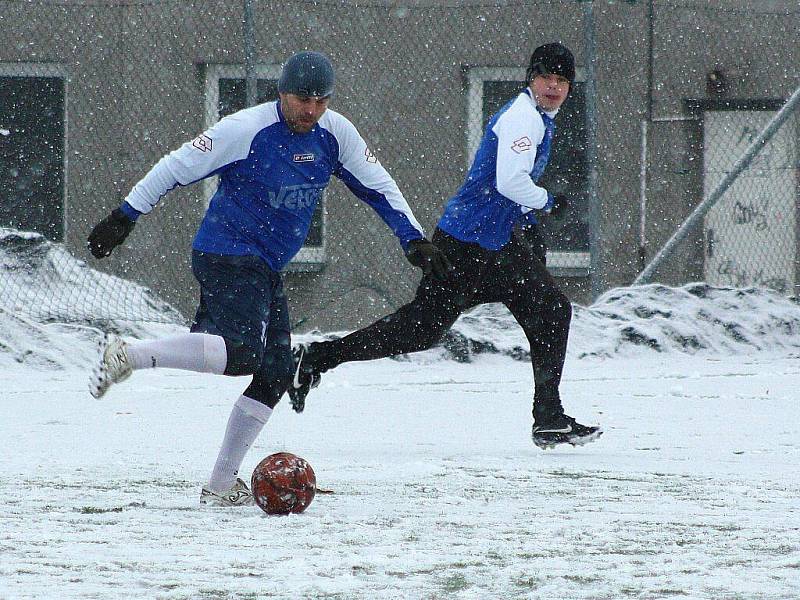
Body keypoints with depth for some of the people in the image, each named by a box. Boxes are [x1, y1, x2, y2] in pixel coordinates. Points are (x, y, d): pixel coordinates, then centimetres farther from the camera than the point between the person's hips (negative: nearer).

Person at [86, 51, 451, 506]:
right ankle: (127, 355, -25)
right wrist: (124, 218, -9)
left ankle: (222, 486, 10)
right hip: (228, 257, -8)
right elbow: (178, 167, -10)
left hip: (267, 269, 8)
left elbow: (378, 185, 13)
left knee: (276, 372, 3)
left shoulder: (336, 135, 2)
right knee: (243, 352, -29)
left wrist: (414, 239, 4)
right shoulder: (246, 129, -15)